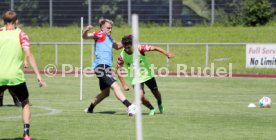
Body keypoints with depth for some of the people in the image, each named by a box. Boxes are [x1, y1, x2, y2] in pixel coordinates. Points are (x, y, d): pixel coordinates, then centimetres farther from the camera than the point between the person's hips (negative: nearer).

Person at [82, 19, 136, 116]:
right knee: (115, 85, -24)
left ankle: (90, 108, 35)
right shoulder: (100, 34, -2)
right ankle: (129, 107, -37)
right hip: (101, 66, -10)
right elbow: (85, 37, -14)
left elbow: (117, 46, 38)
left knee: (105, 92, 20)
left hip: (106, 67, 10)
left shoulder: (108, 38, 22)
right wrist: (86, 31, -36)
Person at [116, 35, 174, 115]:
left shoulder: (139, 49, -25)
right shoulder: (122, 56, -22)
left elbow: (154, 48, -24)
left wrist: (167, 54, -36)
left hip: (147, 74, 1)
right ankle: (151, 109, 13)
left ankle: (160, 104, 51)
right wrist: (124, 85, -15)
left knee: (155, 92, 16)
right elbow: (118, 71, -12)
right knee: (140, 96, -17)